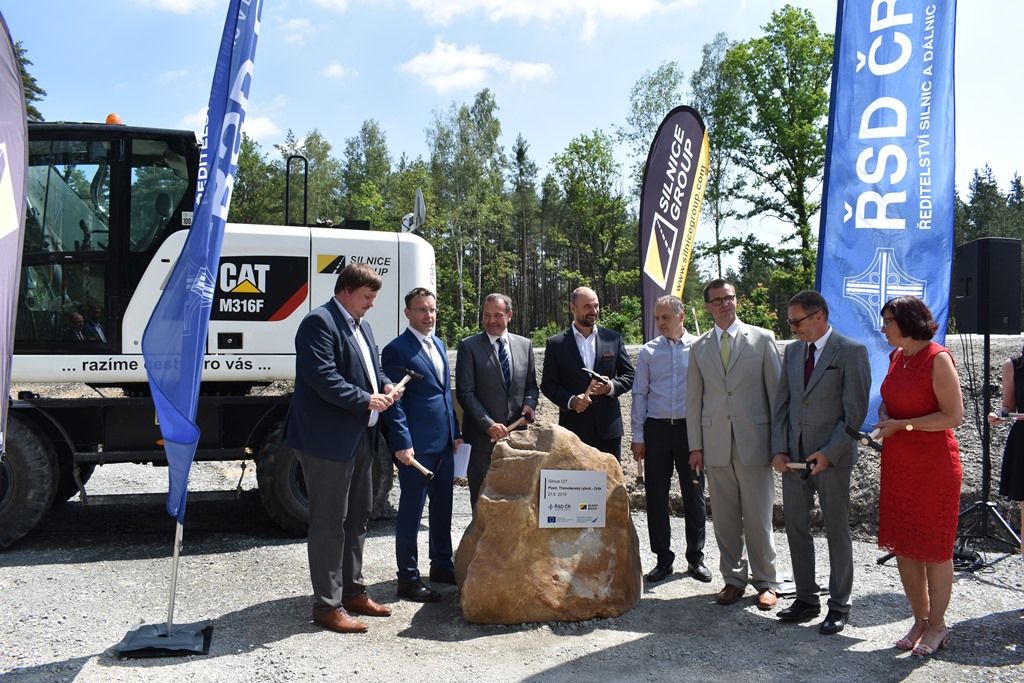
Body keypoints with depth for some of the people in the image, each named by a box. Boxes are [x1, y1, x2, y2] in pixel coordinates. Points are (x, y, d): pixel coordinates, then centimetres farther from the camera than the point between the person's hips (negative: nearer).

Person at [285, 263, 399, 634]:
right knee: (328, 522, -1)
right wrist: (366, 400, -21)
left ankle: (352, 591, 32)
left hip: (359, 437, 10)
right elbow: (323, 377, -23)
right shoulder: (319, 322, -14)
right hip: (327, 439, -10)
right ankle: (327, 605, 9)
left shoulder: (361, 325, 16)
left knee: (357, 517, 18)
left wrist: (385, 384, 2)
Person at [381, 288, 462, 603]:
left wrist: (455, 432, 14)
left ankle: (441, 565, 33)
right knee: (411, 512, 2)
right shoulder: (397, 349, -10)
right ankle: (408, 578, 13)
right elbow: (395, 402, -14)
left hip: (443, 443, 8)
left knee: (442, 507, 18)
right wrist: (402, 444, -19)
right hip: (417, 445, -8)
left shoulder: (438, 344, 14)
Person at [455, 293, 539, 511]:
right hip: (484, 436, -3)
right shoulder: (469, 346, -1)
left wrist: (529, 403, -5)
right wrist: (488, 424, -15)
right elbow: (465, 392, -7)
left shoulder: (524, 345, 11)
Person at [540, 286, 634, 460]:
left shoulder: (613, 338, 6)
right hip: (574, 428, -2)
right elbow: (547, 384, 2)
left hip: (608, 427, 2)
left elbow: (629, 375, 10)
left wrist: (611, 386, -10)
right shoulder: (556, 344, 1)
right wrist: (570, 401, -14)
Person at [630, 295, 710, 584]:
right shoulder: (648, 351, 5)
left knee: (694, 495, 6)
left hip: (691, 428, -1)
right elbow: (639, 394, 6)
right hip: (657, 429, 1)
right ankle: (663, 558, 18)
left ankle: (695, 558, 20)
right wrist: (638, 436, 2)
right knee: (656, 495, 5)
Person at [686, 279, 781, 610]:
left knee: (758, 518, 4)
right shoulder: (699, 348, 10)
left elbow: (776, 392, 1)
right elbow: (694, 399, 11)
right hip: (716, 445, 3)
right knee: (725, 519, 9)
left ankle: (765, 582, 20)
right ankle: (733, 579, 23)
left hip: (754, 443, -3)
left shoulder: (762, 339, 2)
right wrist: (695, 445, 5)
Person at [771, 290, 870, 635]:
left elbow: (855, 410, -11)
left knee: (837, 532, 5)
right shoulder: (792, 351, 11)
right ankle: (806, 598, 24)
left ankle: (839, 606, 17)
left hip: (832, 457, -6)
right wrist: (779, 449, 2)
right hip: (793, 456, 6)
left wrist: (829, 452, -16)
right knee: (795, 527, 11)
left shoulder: (851, 351, -8)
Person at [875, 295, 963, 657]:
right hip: (897, 464, 7)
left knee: (934, 547, 6)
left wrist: (901, 424, -16)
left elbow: (953, 415, -17)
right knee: (902, 545, 12)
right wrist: (885, 418, -1)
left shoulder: (937, 358, -14)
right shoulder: (896, 357, 8)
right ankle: (920, 620, 27)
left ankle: (937, 625, 21)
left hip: (934, 464, -7)